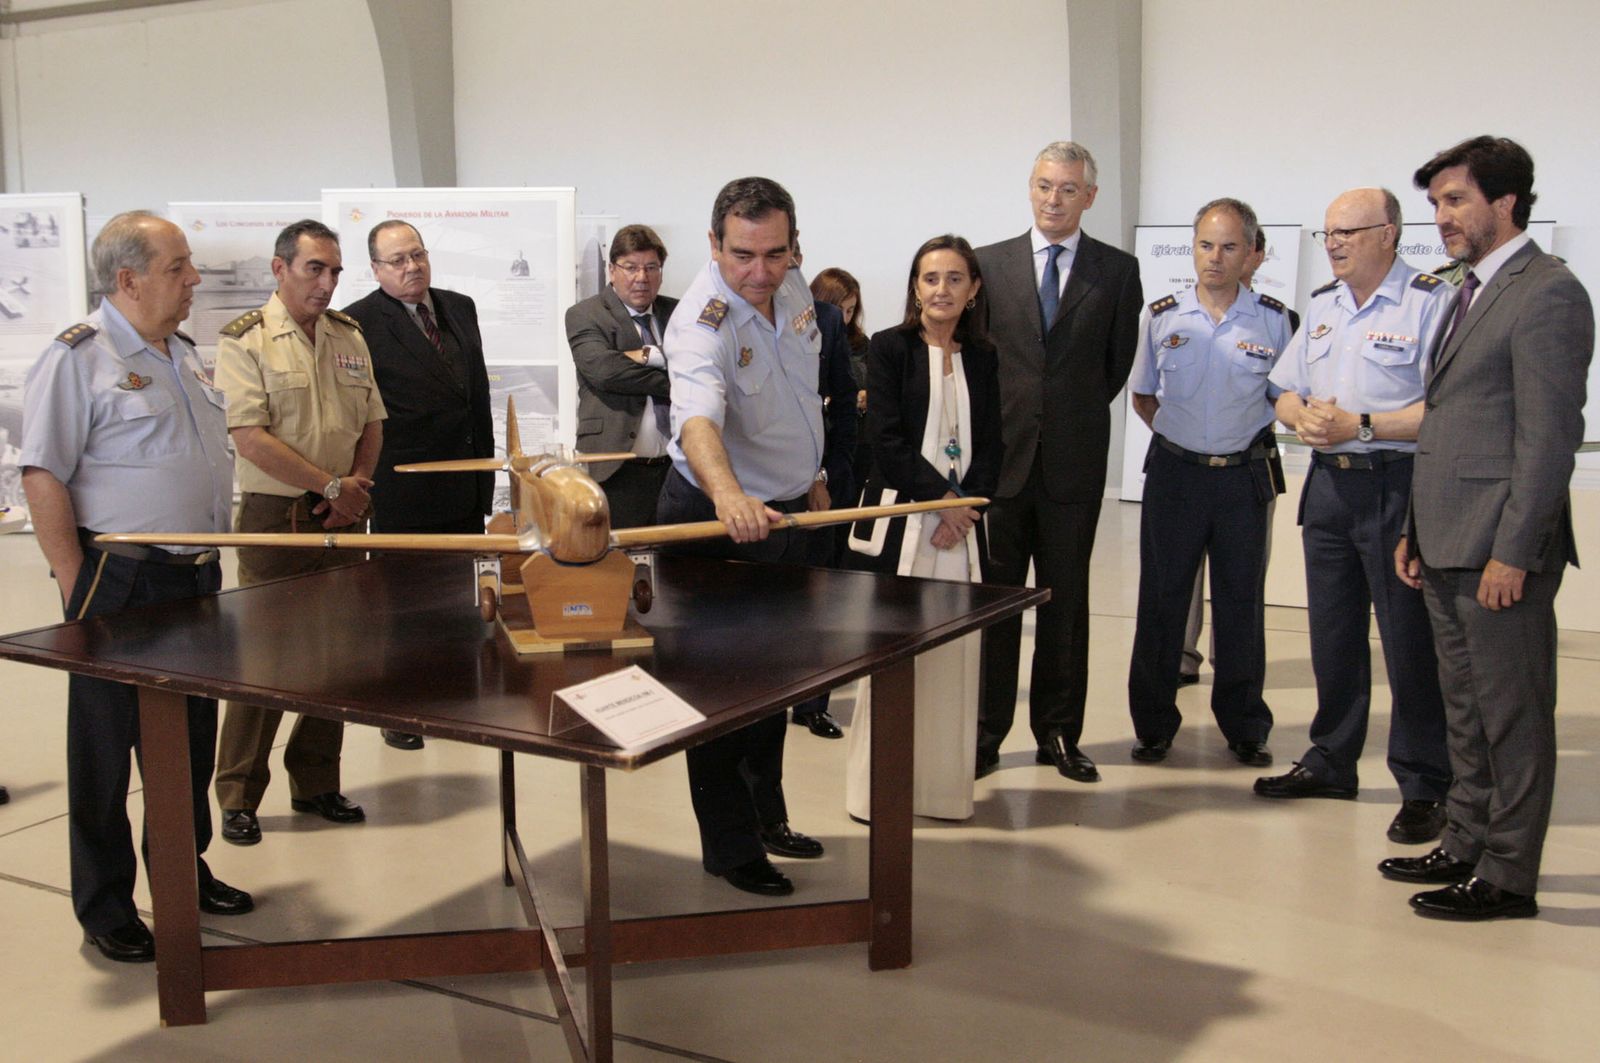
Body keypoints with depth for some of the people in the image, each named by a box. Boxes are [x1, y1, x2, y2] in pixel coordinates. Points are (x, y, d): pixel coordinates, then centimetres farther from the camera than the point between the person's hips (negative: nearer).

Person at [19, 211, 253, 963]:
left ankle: (186, 873, 32)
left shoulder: (183, 356, 12)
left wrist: (210, 558, 16)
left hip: (195, 579, 8)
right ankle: (105, 909, 17)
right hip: (121, 585, -7)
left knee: (191, 740, 16)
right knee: (105, 752, 5)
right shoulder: (78, 357, -12)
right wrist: (77, 592, -17)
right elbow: (43, 478, -16)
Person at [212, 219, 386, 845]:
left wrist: (358, 483, -2)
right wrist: (331, 485, -14)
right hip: (275, 518, -5)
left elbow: (371, 423, 16)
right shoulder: (246, 339, -7)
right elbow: (251, 438, -15)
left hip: (343, 517, 5)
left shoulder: (349, 336, 11)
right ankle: (239, 796, 11)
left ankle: (316, 783, 21)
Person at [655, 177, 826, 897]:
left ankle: (765, 817, 37)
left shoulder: (793, 289, -2)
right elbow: (696, 418, -47)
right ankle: (730, 849, 17)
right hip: (716, 521, -8)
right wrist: (728, 494, -66)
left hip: (783, 512, 8)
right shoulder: (703, 322, -27)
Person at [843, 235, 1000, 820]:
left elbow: (990, 448, 9)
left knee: (956, 654, 2)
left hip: (962, 523, 4)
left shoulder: (982, 358, 13)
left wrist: (966, 507, -6)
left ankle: (942, 784, 14)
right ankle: (876, 787, 9)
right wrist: (941, 498, -9)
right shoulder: (888, 348, 1)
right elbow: (887, 440, -6)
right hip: (898, 521, -3)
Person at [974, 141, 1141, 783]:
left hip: (1074, 462, 0)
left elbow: (1118, 363, 8)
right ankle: (985, 732, 13)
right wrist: (1001, 422, 5)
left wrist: (1077, 417, 9)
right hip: (1001, 457, 0)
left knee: (1065, 601, 8)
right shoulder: (990, 263, 5)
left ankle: (1059, 733, 18)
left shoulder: (1118, 270, 3)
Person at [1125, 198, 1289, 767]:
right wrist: (1181, 433, 4)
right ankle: (1153, 724, 16)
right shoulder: (1162, 316, 2)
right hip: (1174, 472, 1)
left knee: (1242, 603, 7)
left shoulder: (1272, 319, -1)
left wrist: (1240, 437, 0)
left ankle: (1244, 726, 20)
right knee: (1161, 599, 5)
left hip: (1245, 475, 0)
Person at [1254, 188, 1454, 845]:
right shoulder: (1322, 305, 15)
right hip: (1328, 484, 7)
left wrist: (1362, 426, -17)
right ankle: (1331, 763, 27)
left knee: (1410, 642, -2)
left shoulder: (1432, 301, -9)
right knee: (1332, 636, 14)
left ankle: (1425, 787, 8)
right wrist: (1303, 416, -2)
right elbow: (1285, 391, 19)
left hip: (1397, 488, -7)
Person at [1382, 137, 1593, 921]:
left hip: (1499, 548, -9)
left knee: (1512, 716, 1)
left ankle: (1509, 877, 10)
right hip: (1448, 547, 9)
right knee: (1466, 710, 17)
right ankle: (1466, 846, 28)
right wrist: (1417, 530, 17)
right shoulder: (1474, 292, 18)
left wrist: (1512, 552, -19)